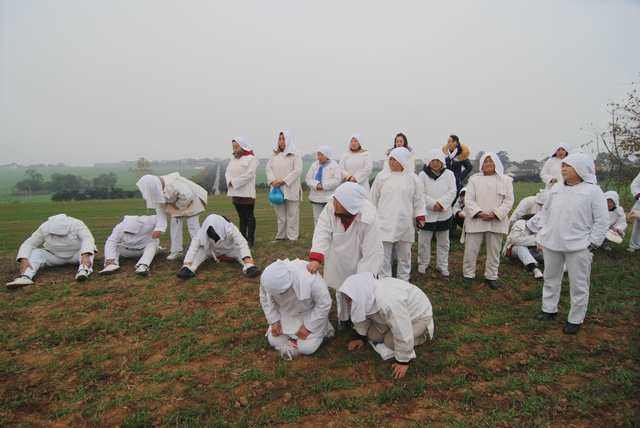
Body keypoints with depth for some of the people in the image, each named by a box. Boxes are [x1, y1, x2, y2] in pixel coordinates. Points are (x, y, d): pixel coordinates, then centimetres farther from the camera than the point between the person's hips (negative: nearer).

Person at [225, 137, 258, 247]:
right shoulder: (233, 159, 15)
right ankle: (242, 237, 18)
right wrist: (230, 181, -10)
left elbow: (248, 174, -17)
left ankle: (250, 239, 5)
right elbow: (227, 172, 11)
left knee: (249, 216, 0)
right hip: (235, 193, 7)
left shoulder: (251, 158, -7)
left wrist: (234, 182, -14)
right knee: (241, 217, 12)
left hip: (247, 193, -7)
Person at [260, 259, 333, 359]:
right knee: (273, 341, -2)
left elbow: (324, 304, -23)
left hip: (310, 313, -4)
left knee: (306, 348, -13)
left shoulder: (310, 279, -40)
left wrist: (308, 327, -18)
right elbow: (265, 299, -5)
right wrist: (274, 321, -8)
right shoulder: (267, 278, -28)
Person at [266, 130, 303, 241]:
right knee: (280, 215, 10)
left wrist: (283, 180, -17)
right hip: (277, 190, 4)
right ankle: (281, 236, 17)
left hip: (291, 190, -4)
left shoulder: (295, 155, 0)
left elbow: (297, 170, -11)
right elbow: (268, 168, 6)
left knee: (292, 215, -1)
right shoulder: (274, 156, 14)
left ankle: (292, 237, 4)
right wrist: (273, 180, -12)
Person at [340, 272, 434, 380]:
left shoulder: (389, 302, -44)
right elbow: (362, 314, 2)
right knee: (373, 335, -2)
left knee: (391, 342, -17)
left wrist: (403, 361, -23)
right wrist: (360, 337, 13)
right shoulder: (366, 295, -20)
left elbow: (402, 333, -34)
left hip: (419, 314, -7)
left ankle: (421, 332, 5)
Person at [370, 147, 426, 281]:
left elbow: (418, 199, 10)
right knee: (384, 256, 3)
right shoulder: (381, 176, 0)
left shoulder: (412, 178, 2)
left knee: (404, 256, 13)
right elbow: (373, 198, 8)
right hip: (384, 223, -1)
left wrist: (420, 216, 4)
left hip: (404, 224, 1)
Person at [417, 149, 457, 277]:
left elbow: (452, 191, -4)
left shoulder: (449, 174, 5)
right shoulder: (423, 175, -2)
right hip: (427, 214, -2)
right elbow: (421, 194, -10)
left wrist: (441, 203, -17)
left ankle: (442, 266, 24)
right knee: (424, 241, 5)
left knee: (443, 242, 11)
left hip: (444, 214, 2)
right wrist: (433, 204, -19)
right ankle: (423, 264, 22)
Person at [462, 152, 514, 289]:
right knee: (471, 250, 2)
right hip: (476, 220, -1)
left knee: (494, 251, 10)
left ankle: (491, 276, 24)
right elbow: (469, 199, -3)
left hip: (496, 222, 1)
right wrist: (479, 213, -17)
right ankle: (468, 275, 18)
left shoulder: (505, 180, 5)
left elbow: (509, 200, 0)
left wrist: (496, 214, -14)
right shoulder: (474, 179, 3)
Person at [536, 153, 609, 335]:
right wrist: (542, 236, 11)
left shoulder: (593, 191, -8)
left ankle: (575, 319, 19)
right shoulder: (556, 188, 6)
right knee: (551, 279, 17)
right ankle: (549, 309, 33)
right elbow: (546, 211, 15)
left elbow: (602, 221, -7)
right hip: (551, 244, 5)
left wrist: (591, 244, -9)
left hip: (578, 247, -5)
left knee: (578, 285, 5)